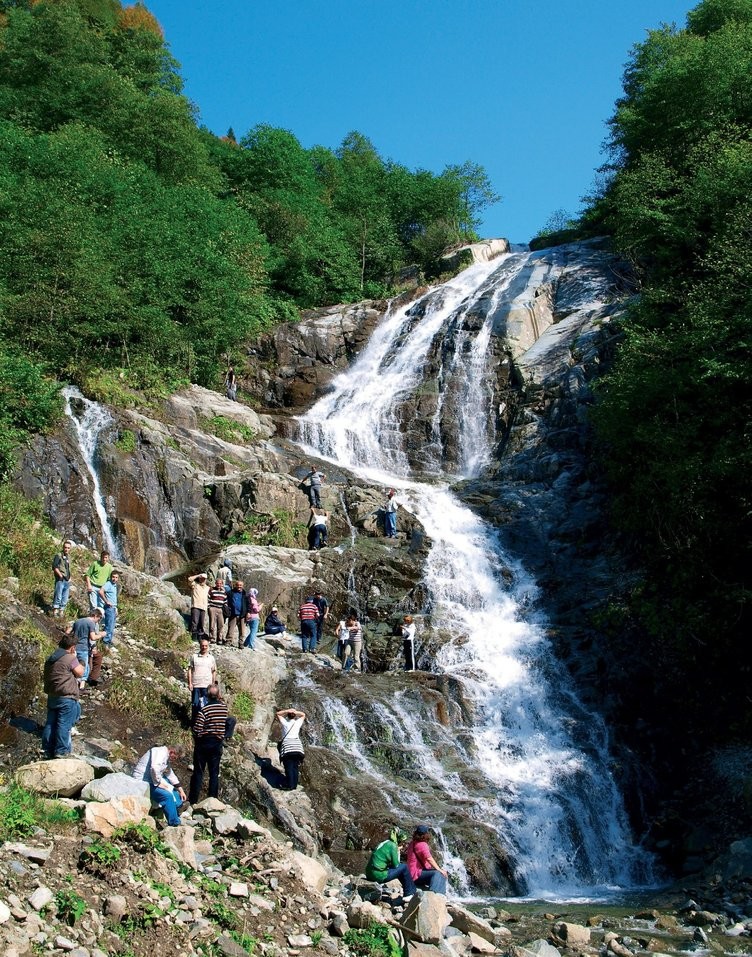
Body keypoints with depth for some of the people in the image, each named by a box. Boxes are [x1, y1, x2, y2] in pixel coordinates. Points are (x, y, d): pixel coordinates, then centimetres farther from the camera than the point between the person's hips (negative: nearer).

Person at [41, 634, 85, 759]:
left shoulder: (50, 659, 12)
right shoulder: (71, 658, -13)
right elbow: (80, 673, -4)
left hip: (51, 696, 8)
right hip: (67, 698, -8)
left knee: (50, 724, 11)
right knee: (64, 725, -3)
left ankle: (48, 750, 17)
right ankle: (60, 751, -2)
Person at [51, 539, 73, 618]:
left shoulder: (68, 556, 16)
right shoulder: (59, 555, -6)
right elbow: (54, 567, -13)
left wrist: (69, 577, 14)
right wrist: (60, 574, -21)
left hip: (67, 581, 7)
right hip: (60, 580, -7)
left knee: (65, 599, 9)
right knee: (58, 597, -8)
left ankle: (61, 612, 16)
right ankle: (55, 612, -3)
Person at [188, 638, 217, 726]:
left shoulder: (211, 658, 8)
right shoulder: (194, 657, 4)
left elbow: (214, 672, 12)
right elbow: (190, 670, 4)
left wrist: (213, 684, 8)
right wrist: (190, 683, -2)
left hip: (207, 686, 1)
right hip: (196, 685, -1)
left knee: (205, 705, 1)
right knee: (195, 704, 4)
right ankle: (194, 721, 14)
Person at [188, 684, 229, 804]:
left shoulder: (204, 709, -18)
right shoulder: (224, 707, -4)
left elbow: (197, 729, -20)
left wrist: (196, 739, 1)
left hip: (203, 743, -3)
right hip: (218, 743, 3)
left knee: (198, 772, 5)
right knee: (214, 773, 11)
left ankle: (193, 801, 10)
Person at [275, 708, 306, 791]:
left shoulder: (284, 722, 10)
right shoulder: (298, 723, 14)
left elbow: (278, 714, 26)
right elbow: (303, 714, 33)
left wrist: (287, 711, 12)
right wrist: (296, 712, 16)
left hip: (287, 744, -2)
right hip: (297, 744, 2)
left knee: (289, 767, -7)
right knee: (295, 767, 2)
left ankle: (290, 785, -14)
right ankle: (294, 785, -3)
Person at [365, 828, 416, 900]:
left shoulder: (385, 843, 15)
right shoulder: (392, 845, -9)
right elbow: (396, 865, -6)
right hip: (379, 875, -9)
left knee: (401, 866, 23)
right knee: (404, 867, 3)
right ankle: (409, 894, 12)